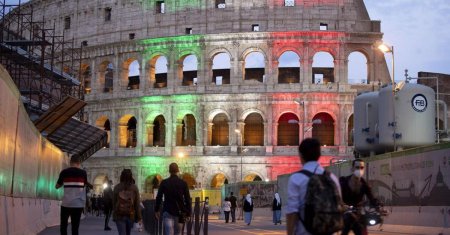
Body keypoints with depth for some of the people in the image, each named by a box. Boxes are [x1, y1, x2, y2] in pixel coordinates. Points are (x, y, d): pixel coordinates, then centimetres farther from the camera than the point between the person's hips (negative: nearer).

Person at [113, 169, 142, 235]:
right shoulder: (134, 188, -2)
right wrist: (139, 217, 1)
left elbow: (114, 202, 4)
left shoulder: (117, 187, 0)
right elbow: (137, 204, -3)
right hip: (131, 215, 1)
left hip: (119, 215, -1)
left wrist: (114, 215, 12)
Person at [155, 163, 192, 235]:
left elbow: (159, 197, 1)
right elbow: (187, 199, -2)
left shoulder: (164, 182, -2)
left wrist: (157, 210, 13)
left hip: (167, 211, -1)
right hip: (179, 212, 1)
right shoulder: (183, 183, -2)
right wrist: (188, 212, 6)